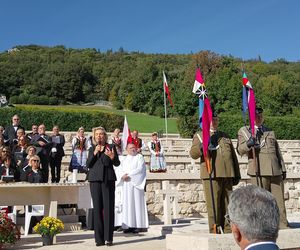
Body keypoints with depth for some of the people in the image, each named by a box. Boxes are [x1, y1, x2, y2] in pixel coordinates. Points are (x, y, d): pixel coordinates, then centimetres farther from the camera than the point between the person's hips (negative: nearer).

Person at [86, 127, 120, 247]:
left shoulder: (111, 147, 10)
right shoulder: (92, 149, 16)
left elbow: (117, 164, 7)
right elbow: (88, 165, 5)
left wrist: (112, 157, -12)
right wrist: (94, 153, -6)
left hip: (108, 179, -1)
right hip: (95, 179, 2)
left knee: (108, 207, -5)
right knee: (97, 208, 0)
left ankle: (108, 238, -2)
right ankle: (99, 238, 3)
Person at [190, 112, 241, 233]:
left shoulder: (225, 136, 23)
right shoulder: (199, 135, 10)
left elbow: (233, 156, 22)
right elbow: (193, 153, -4)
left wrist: (236, 174, 16)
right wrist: (203, 145, -23)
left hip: (227, 175, 4)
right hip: (211, 175, -4)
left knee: (227, 204, 7)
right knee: (213, 205, -4)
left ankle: (228, 230, 15)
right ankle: (214, 231, 2)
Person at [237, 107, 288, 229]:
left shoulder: (270, 132, 23)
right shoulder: (244, 131, 9)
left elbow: (277, 151, 24)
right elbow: (240, 150, -4)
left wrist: (283, 168, 19)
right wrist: (248, 144, -25)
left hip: (275, 171, 4)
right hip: (259, 171, -4)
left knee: (279, 199, 4)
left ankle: (282, 224, 10)